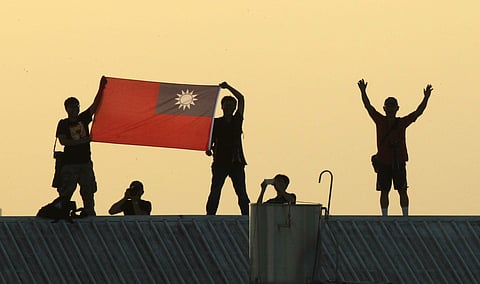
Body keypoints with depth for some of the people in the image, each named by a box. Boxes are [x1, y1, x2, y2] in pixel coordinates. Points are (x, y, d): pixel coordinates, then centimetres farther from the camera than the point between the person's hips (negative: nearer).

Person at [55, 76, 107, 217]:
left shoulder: (83, 119, 12)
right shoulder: (63, 124, 2)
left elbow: (95, 105, 6)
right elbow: (63, 141, -11)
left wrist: (101, 88, -4)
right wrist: (81, 141, -18)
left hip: (85, 162, 4)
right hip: (70, 162, -4)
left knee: (88, 192, 5)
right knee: (66, 192, -6)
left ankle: (89, 214, 8)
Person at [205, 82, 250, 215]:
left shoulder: (237, 120, 12)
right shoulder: (216, 122, 9)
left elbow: (241, 99, 7)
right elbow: (210, 140, 6)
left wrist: (228, 87, 4)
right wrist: (209, 149, -14)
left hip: (236, 162, 1)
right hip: (220, 162, -1)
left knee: (242, 194, -2)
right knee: (214, 193, -8)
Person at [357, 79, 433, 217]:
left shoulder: (402, 122, 4)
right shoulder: (380, 121, 4)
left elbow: (418, 112, -2)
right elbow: (368, 107, -3)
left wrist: (426, 98, -12)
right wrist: (363, 92, -14)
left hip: (399, 162, 0)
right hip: (383, 162, 0)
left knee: (402, 190, 1)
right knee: (384, 191, 3)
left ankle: (405, 216, 4)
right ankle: (384, 217, 8)